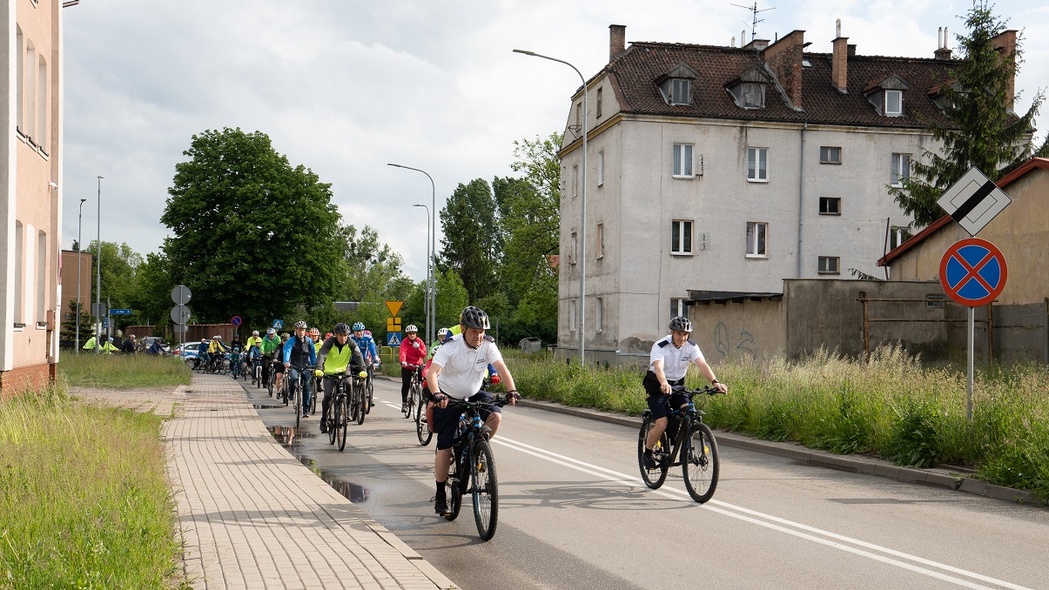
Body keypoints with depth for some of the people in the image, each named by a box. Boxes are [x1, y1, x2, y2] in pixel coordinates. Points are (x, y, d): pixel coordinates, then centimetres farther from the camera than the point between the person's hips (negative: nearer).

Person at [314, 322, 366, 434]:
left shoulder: (350, 343, -11)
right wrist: (318, 369, -45)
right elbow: (321, 355, -28)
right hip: (329, 372, -1)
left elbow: (358, 356, -19)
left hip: (343, 370, 2)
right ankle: (324, 419, 8)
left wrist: (362, 369, -35)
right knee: (328, 396, -12)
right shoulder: (329, 342, -17)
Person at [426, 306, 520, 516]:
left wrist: (511, 390, -40)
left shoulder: (488, 345, -15)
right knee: (445, 447, -6)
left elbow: (502, 369, -22)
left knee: (495, 416, -26)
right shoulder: (450, 347, -23)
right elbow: (432, 373, -34)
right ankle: (440, 495, 8)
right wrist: (436, 395, -52)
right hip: (448, 399, -3)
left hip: (473, 395, 3)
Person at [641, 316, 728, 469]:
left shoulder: (691, 347, -9)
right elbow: (658, 367, -39)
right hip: (657, 387, -4)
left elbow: (702, 364, -24)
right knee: (662, 424, -18)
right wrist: (664, 384, -60)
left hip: (678, 385, 4)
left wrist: (714, 382, -42)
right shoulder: (660, 347, -22)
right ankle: (647, 454, 6)